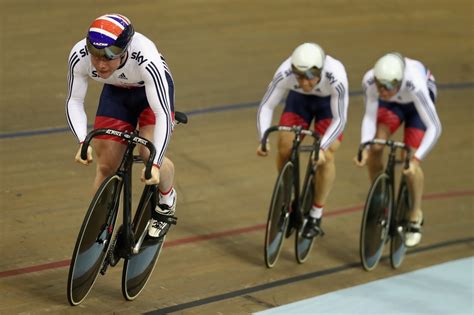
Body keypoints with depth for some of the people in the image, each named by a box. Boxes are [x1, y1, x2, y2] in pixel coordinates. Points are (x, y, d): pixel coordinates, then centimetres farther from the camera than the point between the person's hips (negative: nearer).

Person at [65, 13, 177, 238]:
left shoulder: (146, 59, -42)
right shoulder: (79, 56, -32)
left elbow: (162, 114, -41)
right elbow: (74, 102, -22)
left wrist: (155, 163, -49)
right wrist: (82, 142, -38)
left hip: (152, 88, -3)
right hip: (116, 92, 3)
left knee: (150, 154, -23)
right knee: (105, 167, -1)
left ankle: (166, 200, 10)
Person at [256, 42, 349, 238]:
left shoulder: (336, 78, -41)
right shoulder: (285, 74, -36)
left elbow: (339, 119, -31)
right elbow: (267, 106, -24)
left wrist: (322, 148, -43)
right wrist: (263, 140, -37)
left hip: (329, 102, -2)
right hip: (298, 99, 2)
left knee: (325, 157, -15)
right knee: (284, 150, -9)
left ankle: (316, 216, 0)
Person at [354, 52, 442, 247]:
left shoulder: (414, 84, -45)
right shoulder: (370, 81, -36)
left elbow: (434, 127, -41)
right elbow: (370, 116, -23)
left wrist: (416, 159, -49)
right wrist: (365, 147, -37)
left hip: (416, 102, -3)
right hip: (393, 103, 3)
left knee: (409, 162, -13)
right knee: (374, 149, -16)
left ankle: (415, 215, 9)